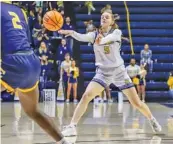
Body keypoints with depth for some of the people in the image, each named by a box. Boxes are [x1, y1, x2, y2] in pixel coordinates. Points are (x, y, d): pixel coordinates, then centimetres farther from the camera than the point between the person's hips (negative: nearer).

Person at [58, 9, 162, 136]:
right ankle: (72, 127, -18)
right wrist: (71, 32, -43)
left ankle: (152, 120, 28)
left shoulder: (117, 32, -6)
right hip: (102, 72, 1)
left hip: (119, 71, -1)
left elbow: (109, 38, -30)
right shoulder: (95, 35, 0)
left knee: (136, 103, 1)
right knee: (86, 96, -21)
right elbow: (82, 37, -21)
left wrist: (101, 40, -54)